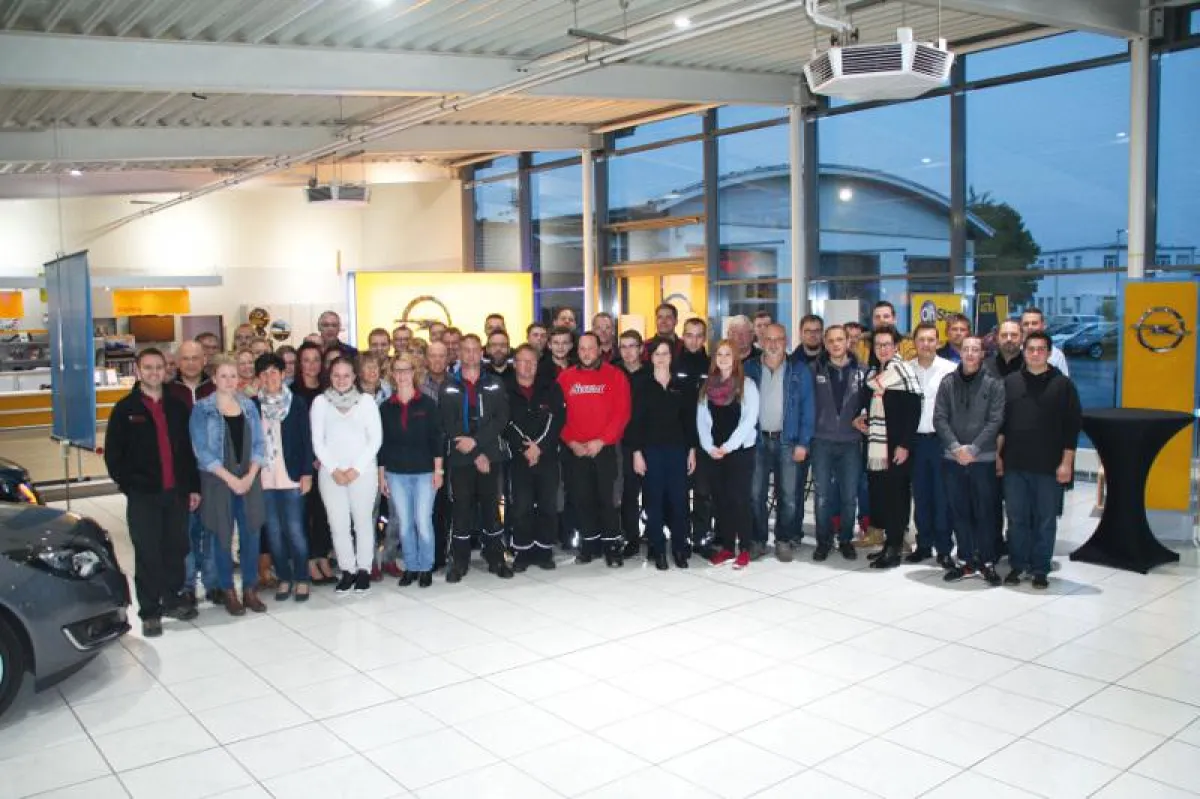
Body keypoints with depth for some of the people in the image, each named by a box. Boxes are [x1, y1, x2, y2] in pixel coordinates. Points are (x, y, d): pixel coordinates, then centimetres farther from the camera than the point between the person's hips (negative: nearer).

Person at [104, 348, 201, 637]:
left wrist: (194, 487, 9)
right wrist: (128, 484, -5)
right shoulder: (126, 408, 0)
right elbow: (113, 453, 1)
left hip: (176, 491, 3)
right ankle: (149, 612, 10)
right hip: (143, 494, -3)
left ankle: (171, 599, 26)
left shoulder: (177, 406, 10)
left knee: (176, 548, 10)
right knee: (147, 553, 1)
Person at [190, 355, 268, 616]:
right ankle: (229, 592, 17)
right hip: (218, 482, -3)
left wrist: (250, 475, -7)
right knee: (223, 537, 5)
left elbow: (259, 443, 7)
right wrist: (230, 478, -14)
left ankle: (250, 589, 17)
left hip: (249, 480, 3)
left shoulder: (248, 406, 8)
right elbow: (202, 451, -9)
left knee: (252, 535, 4)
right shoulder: (202, 409, -3)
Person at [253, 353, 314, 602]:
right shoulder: (252, 405, 4)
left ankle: (302, 578, 10)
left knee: (295, 530, -3)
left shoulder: (297, 403, 0)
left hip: (290, 476, -2)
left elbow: (306, 440, 0)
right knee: (273, 531, 7)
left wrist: (307, 473, -5)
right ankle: (284, 577, 19)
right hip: (263, 478, 2)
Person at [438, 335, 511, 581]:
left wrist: (476, 441, -15)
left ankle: (496, 558, 15)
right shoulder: (449, 387, 4)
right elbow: (448, 424, -4)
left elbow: (501, 418, -2)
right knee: (461, 508, 2)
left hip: (490, 455, 1)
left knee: (491, 505, 6)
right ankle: (459, 561, 10)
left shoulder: (495, 384, 8)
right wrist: (476, 455, -10)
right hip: (460, 458, -1)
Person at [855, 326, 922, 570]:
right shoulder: (872, 374, 15)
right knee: (879, 493, 7)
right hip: (875, 446, 7)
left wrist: (904, 445, -16)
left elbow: (913, 411, -11)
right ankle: (889, 542, 17)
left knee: (895, 495, -4)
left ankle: (894, 549, 2)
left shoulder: (903, 371, -6)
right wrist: (859, 419, 5)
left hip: (896, 446, -7)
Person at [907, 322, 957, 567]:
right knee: (920, 495, 10)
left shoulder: (950, 369, -5)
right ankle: (923, 545, 20)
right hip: (916, 439, 3)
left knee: (942, 495, 1)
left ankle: (944, 549, 10)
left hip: (941, 438, -3)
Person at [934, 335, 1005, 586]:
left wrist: (973, 448, -15)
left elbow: (995, 421, -7)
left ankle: (987, 562, 15)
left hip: (984, 459, -2)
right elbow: (940, 418, 1)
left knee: (985, 512, 4)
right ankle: (965, 560, 19)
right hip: (952, 459, 2)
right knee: (959, 512, 9)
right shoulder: (948, 382, 5)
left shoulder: (993, 383, -1)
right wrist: (956, 447, -12)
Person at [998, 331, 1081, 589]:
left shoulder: (1062, 384, 0)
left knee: (1045, 520, 5)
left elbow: (1072, 426, -3)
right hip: (1014, 464, 2)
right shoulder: (1010, 382, 7)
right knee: (1017, 518, 9)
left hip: (1049, 466, -2)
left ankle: (1040, 569, 16)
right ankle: (1017, 565, 20)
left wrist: (1066, 463, -8)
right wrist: (997, 455, 4)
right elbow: (1000, 422, 9)